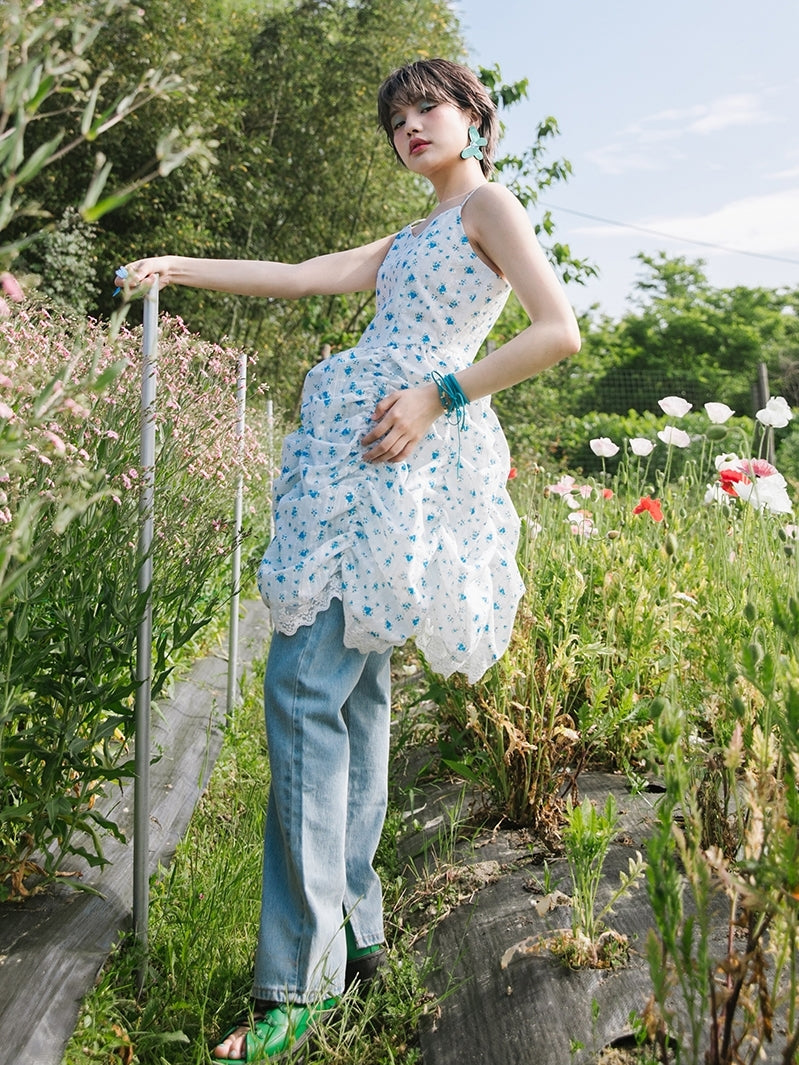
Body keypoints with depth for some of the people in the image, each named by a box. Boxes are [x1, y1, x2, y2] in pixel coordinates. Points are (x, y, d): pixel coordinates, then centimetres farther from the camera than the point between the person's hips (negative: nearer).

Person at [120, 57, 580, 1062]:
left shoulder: (490, 203, 3)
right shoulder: (408, 241, 28)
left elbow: (559, 331, -8)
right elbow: (299, 276, 21)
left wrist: (437, 396, -13)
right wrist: (180, 267, 15)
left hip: (409, 452, -9)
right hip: (357, 453, 9)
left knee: (305, 682, -17)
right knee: (354, 688, 7)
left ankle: (295, 983, -15)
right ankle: (353, 929, 16)